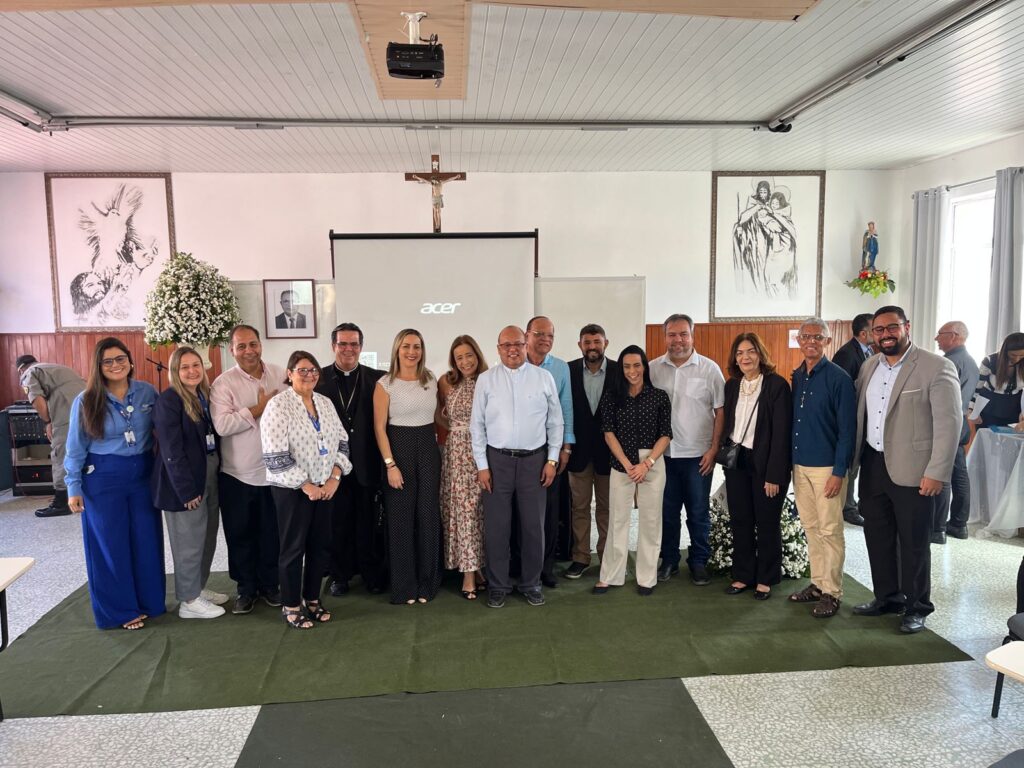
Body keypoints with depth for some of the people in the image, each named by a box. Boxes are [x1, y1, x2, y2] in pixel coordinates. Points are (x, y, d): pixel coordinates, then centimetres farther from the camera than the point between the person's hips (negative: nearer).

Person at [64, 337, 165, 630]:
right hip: (103, 479, -2)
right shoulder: (86, 401, -5)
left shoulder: (148, 392, -2)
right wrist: (74, 488, -1)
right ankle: (121, 610, 21)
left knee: (147, 540, 9)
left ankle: (149, 601, 26)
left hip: (143, 475, 2)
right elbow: (76, 448, 0)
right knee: (111, 545, 7)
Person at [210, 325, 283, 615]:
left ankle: (269, 584, 31)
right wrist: (260, 408, -17)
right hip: (237, 474, -2)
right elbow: (222, 425, -19)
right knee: (240, 534, 11)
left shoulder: (280, 375, 2)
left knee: (272, 532, 13)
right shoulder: (223, 383, -8)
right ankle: (245, 588, 28)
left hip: (274, 470, 2)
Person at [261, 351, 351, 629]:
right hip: (292, 489, -6)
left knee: (319, 544, 12)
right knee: (293, 547, 5)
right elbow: (275, 457, -18)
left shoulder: (325, 403, 7)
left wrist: (334, 478, -5)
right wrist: (306, 486, -16)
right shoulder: (278, 405, -13)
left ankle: (312, 598, 28)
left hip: (325, 486, 6)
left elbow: (341, 442, 7)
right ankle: (290, 605, 21)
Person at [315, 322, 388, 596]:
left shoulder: (377, 378, 1)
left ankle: (373, 574, 26)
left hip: (367, 463, 0)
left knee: (369, 523, 10)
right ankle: (340, 575, 26)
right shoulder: (319, 378, 2)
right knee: (338, 522, 11)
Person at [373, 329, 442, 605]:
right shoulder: (385, 384, -6)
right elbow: (379, 427, -8)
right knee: (401, 518, 4)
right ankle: (404, 584, 19)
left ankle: (427, 581, 22)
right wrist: (390, 465, -13)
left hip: (428, 449, 4)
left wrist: (436, 438, 3)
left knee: (428, 516, 7)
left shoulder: (431, 381, 5)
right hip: (399, 449, -3)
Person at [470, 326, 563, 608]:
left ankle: (531, 583, 25)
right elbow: (477, 424, 2)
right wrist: (482, 465, -2)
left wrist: (552, 459, 1)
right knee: (496, 525, 5)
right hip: (497, 459, 0)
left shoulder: (544, 378, 2)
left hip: (534, 459, 1)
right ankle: (498, 585, 21)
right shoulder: (486, 379, 1)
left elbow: (555, 422, 5)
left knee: (534, 525, 8)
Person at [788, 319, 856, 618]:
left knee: (830, 531, 1)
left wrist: (839, 472, -15)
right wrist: (790, 463, 10)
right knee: (811, 527, 13)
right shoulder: (796, 377, 9)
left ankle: (832, 593, 11)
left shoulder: (838, 378, -9)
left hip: (827, 467, -6)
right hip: (800, 465, 6)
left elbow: (847, 429, -12)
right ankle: (817, 583, 25)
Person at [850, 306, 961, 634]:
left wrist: (937, 473, -17)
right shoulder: (869, 366, 9)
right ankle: (887, 598, 32)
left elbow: (949, 423, -14)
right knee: (877, 536, 16)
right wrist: (854, 459, 8)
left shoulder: (936, 367, -10)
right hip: (872, 465, 6)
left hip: (911, 470, -6)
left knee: (913, 542, 6)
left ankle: (916, 607, 23)